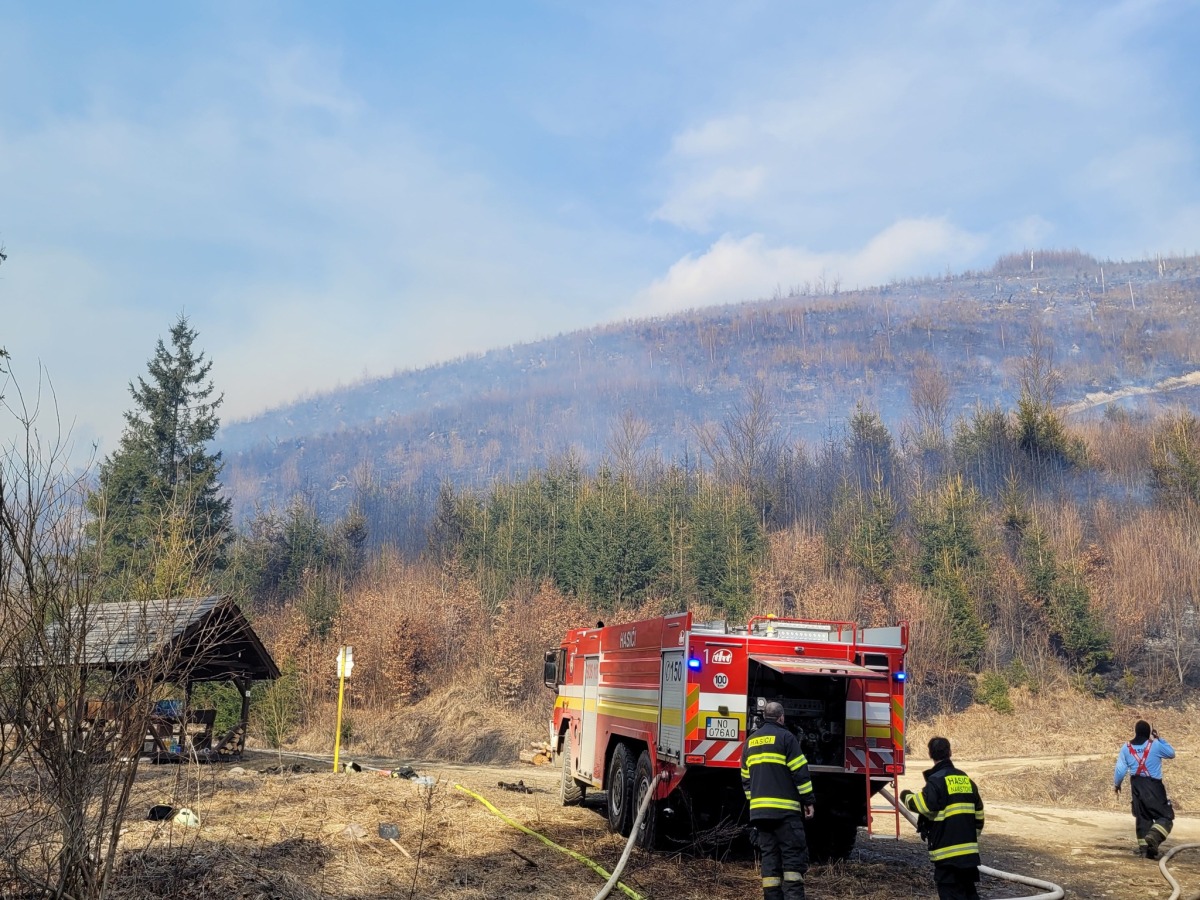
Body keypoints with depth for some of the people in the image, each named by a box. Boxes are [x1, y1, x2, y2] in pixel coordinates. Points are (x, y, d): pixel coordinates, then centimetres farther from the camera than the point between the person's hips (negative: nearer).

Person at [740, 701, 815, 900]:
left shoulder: (751, 740, 16)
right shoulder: (785, 737, -4)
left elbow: (745, 777, 20)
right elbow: (800, 772, -8)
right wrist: (808, 800, -3)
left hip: (760, 809, 6)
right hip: (785, 809, -6)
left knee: (769, 856, 8)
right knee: (793, 855, -5)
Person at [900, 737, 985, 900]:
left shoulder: (937, 780, -11)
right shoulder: (966, 779, 12)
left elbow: (924, 806, -23)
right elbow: (979, 813, 18)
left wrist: (907, 797, -3)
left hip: (948, 851, -7)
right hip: (970, 851, 7)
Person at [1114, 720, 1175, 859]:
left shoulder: (1126, 748, 0)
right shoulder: (1156, 745, -9)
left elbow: (1120, 769, 2)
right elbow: (1172, 753, 9)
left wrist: (1116, 784, 18)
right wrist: (1159, 739, 13)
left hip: (1136, 785, 4)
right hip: (1154, 786, -4)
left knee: (1142, 815, 17)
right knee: (1166, 816, -1)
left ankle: (1144, 844, 15)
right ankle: (1153, 837, -26)